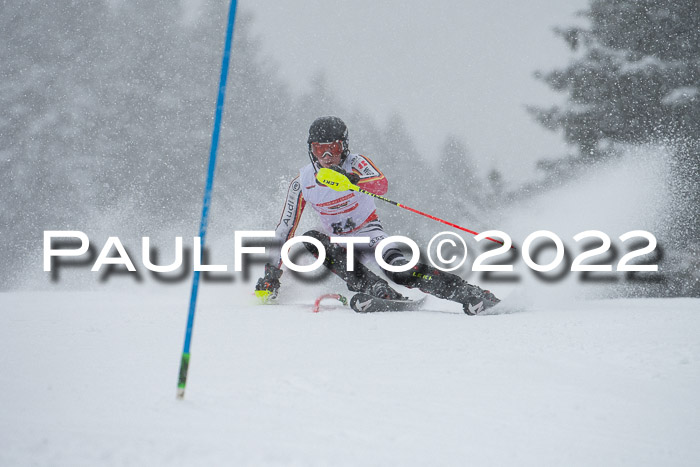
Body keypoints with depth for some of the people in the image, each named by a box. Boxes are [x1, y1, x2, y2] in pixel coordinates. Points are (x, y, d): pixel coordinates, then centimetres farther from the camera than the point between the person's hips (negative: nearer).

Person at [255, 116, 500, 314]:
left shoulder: (356, 163, -14)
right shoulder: (302, 182, -6)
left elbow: (381, 184, -37)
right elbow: (285, 229, 0)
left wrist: (351, 180, -57)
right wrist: (272, 273, -4)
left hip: (370, 234, -3)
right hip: (338, 241, 3)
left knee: (399, 271, -32)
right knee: (311, 240, -32)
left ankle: (470, 295, -30)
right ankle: (383, 295, -42)